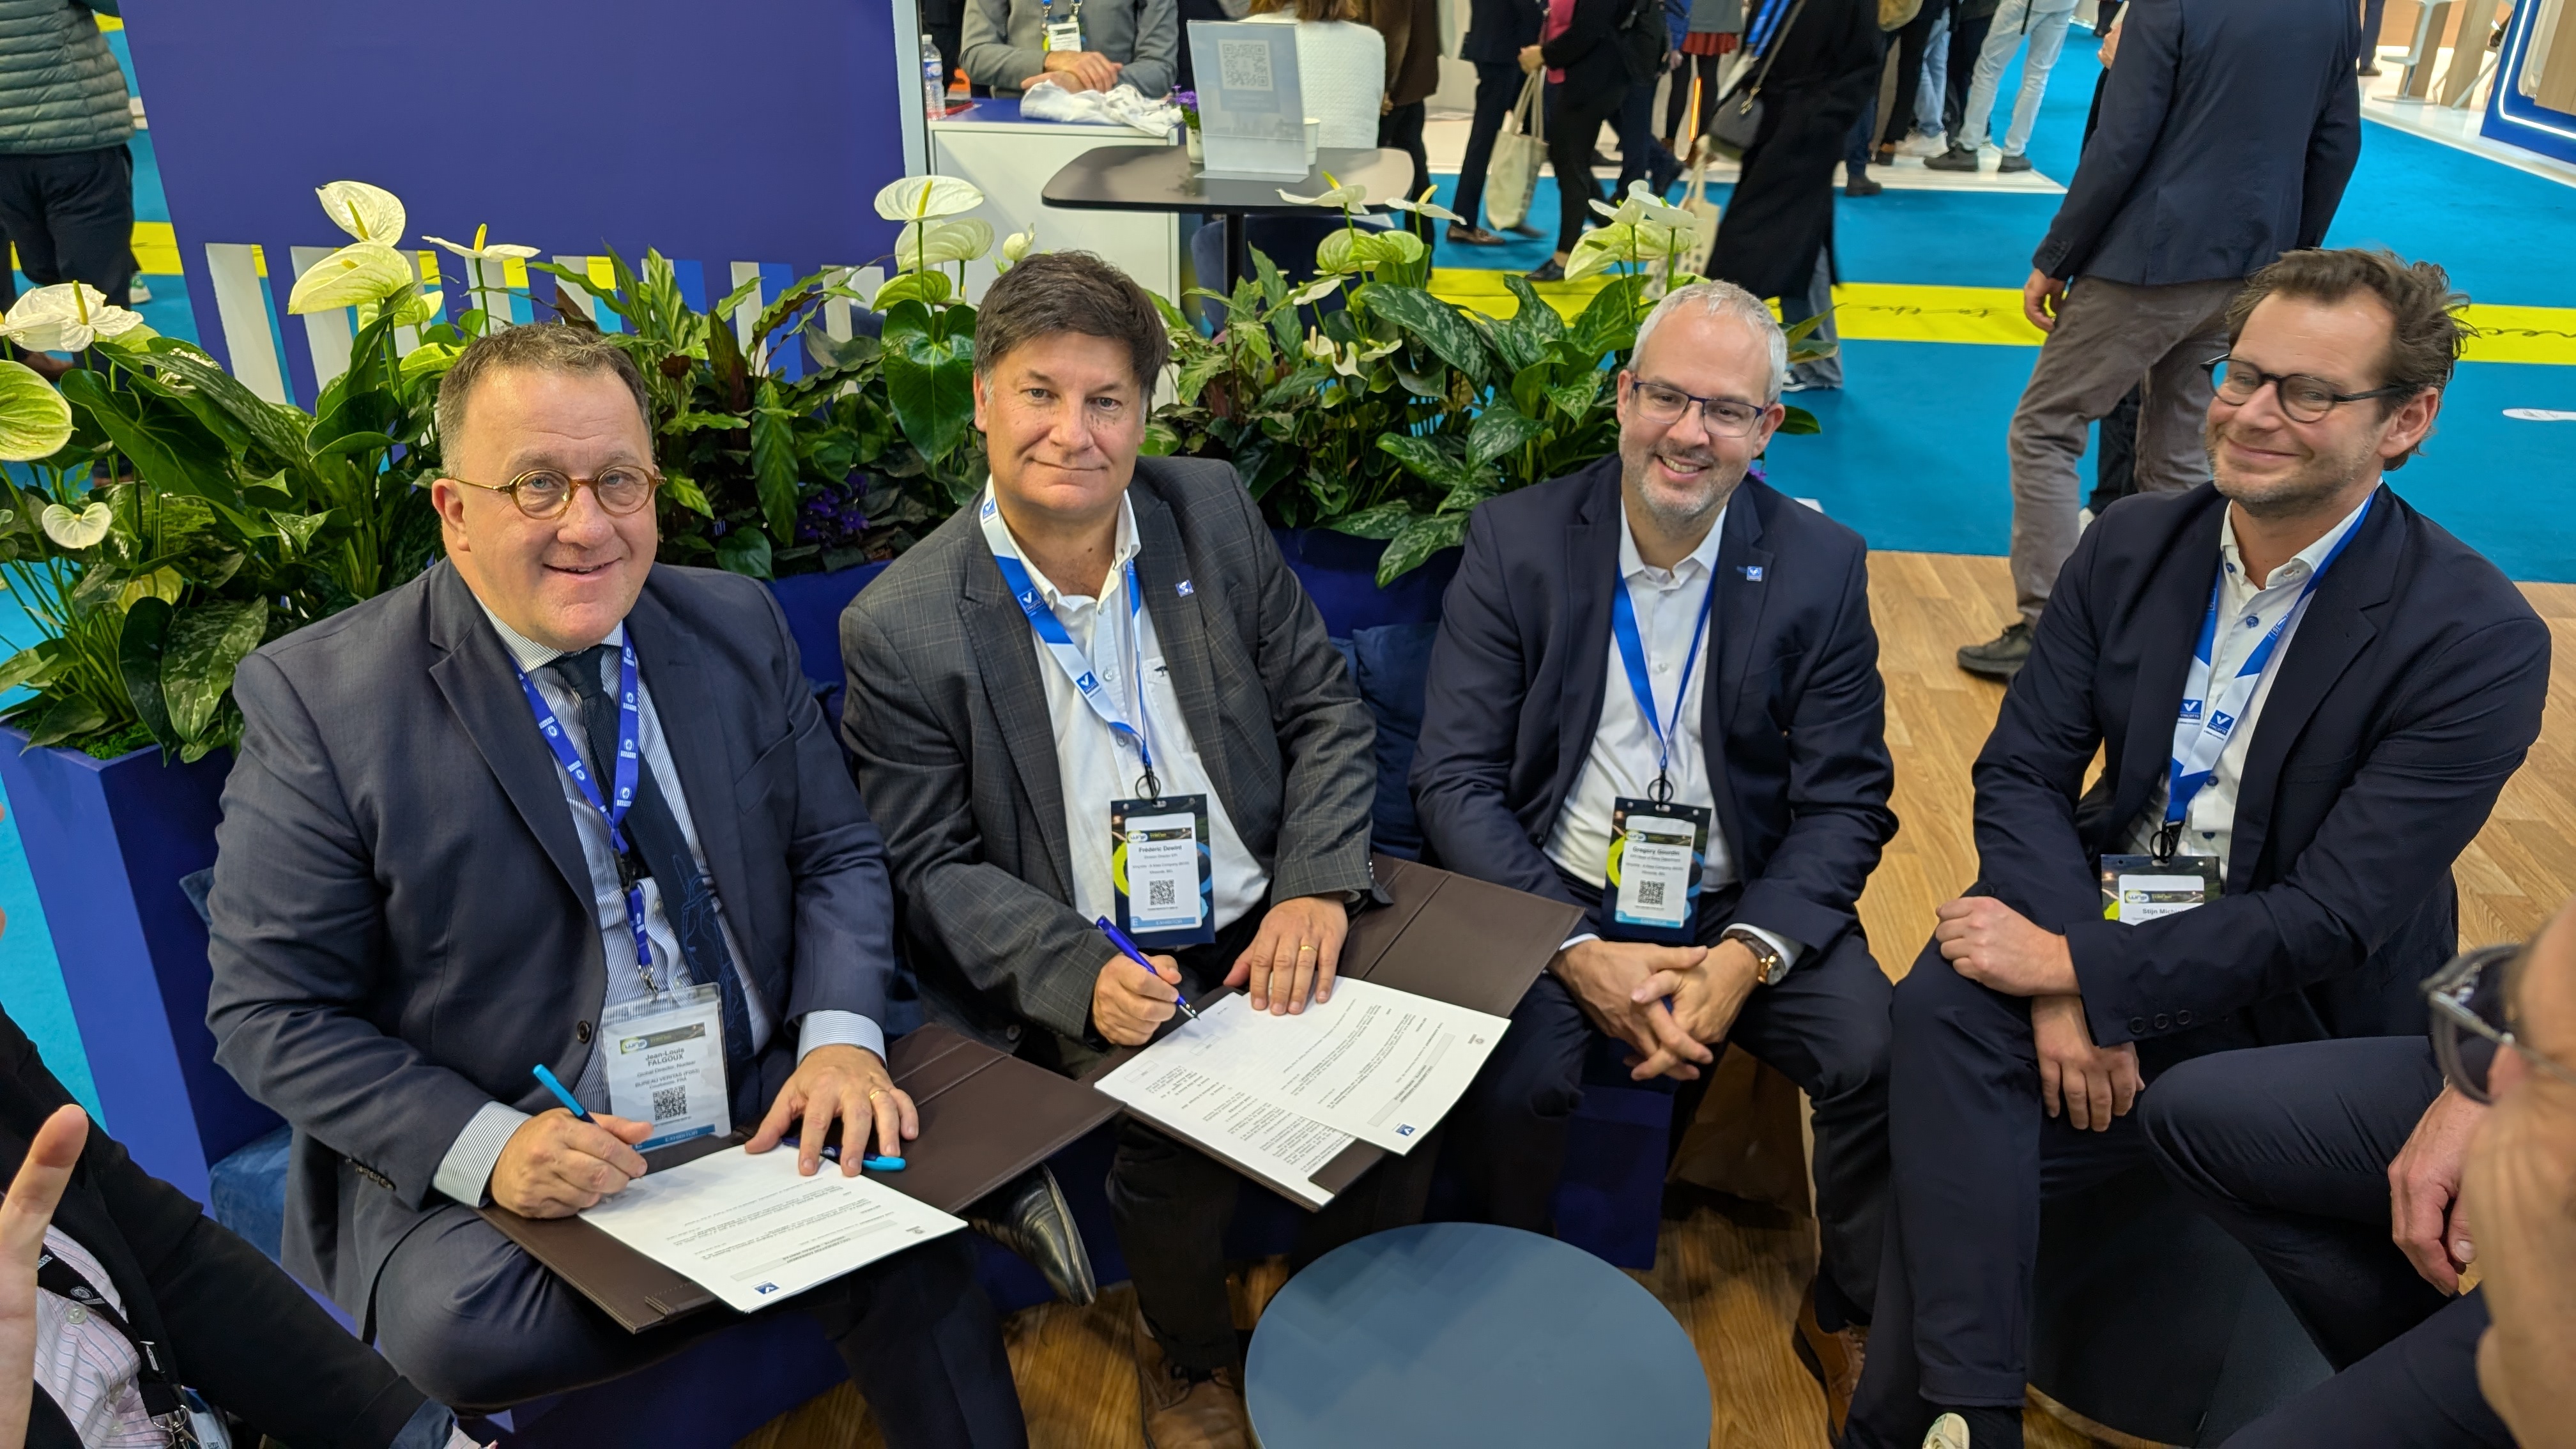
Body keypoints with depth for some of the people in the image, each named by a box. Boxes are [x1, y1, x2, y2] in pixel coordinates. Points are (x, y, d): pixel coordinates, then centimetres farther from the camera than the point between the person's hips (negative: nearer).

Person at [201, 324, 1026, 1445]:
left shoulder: (738, 626, 2)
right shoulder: (317, 701, -10)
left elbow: (836, 855, 6)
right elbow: (270, 1014, -7)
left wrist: (840, 1037, -12)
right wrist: (485, 1147, -22)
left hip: (766, 1116, 2)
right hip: (472, 1177, -1)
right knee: (455, 1328, -30)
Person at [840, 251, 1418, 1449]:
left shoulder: (1214, 513, 3)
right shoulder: (901, 629, -7)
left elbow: (1325, 709, 6)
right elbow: (934, 867, -4)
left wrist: (1316, 887, -10)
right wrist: (1084, 976, -21)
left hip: (1268, 935, 4)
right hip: (1083, 980, -3)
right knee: (1180, 1147, -27)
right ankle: (1186, 1352, 11)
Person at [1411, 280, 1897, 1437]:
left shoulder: (1821, 568, -1)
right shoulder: (1516, 541, -5)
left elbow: (1845, 802, -1)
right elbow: (1454, 778, -8)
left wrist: (1746, 957, -18)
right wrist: (1577, 951, -19)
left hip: (1744, 906, 2)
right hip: (1558, 899, -1)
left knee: (1883, 1058, -21)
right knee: (1510, 1081, -28)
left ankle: (1849, 1320, 10)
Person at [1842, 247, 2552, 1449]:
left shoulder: (2479, 640, -14)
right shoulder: (2130, 545, 1)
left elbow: (2334, 918, -18)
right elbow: (2022, 770, -3)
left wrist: (2086, 972, -23)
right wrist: (2066, 978, -19)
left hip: (2292, 1004, -4)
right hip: (2104, 903, 4)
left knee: (1946, 1133, -24)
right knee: (1941, 1011, -30)